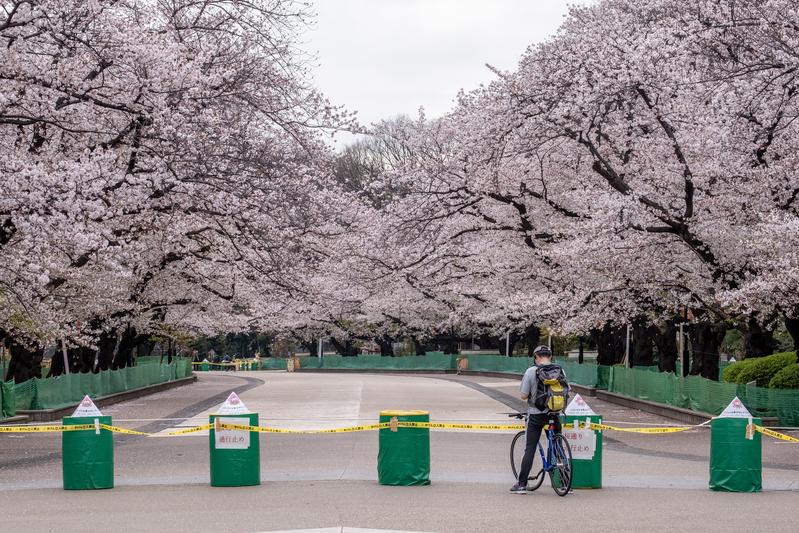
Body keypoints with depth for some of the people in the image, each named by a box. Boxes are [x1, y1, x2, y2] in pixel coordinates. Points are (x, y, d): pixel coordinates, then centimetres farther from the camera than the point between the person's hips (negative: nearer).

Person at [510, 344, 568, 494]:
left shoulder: (531, 372, -10)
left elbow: (524, 395, -10)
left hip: (536, 414, -2)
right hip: (554, 414, 2)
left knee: (530, 449, 2)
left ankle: (522, 484, 1)